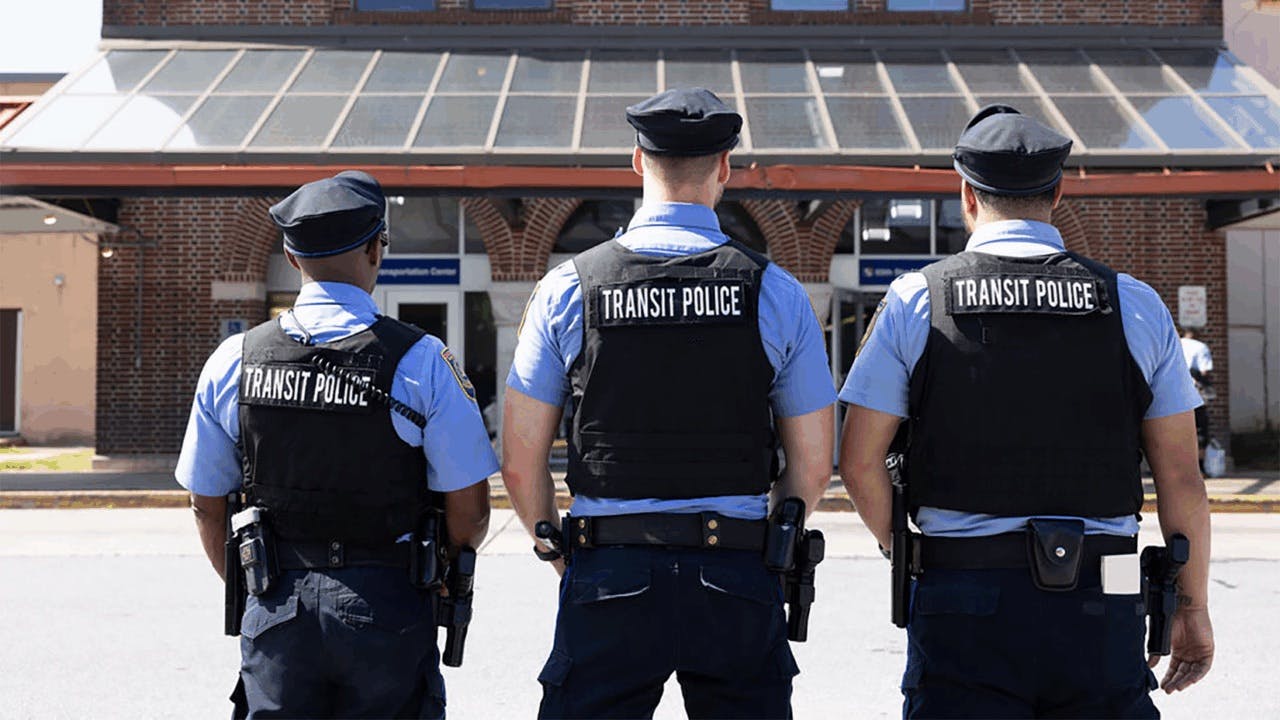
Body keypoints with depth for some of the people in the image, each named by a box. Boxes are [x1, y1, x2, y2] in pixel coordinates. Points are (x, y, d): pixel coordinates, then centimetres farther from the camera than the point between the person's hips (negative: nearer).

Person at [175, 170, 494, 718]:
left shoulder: (233, 360, 0)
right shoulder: (421, 361, -10)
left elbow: (206, 504, 8)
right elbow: (470, 511, -7)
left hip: (276, 612, 3)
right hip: (387, 610, -2)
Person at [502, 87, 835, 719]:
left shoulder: (568, 287, -2)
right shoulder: (776, 291, -1)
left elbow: (520, 462, 0)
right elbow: (813, 467, 3)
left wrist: (556, 549, 17)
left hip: (610, 577, 0)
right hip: (738, 584, 1)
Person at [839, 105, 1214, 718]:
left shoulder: (916, 299, 0)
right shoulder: (1135, 305, 4)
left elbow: (860, 462, 0)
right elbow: (1181, 477, 5)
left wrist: (907, 553, 16)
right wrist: (1194, 609, 14)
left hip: (964, 602, -1)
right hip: (1098, 609, 1)